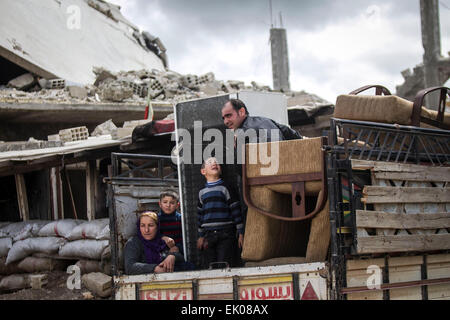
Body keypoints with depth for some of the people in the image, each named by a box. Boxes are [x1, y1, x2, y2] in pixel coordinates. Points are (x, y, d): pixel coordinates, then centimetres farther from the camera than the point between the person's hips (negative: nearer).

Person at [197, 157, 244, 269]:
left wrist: (240, 233, -3)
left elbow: (236, 210, 1)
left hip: (226, 235, -4)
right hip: (208, 236, 4)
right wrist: (200, 236, 16)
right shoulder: (202, 192, 15)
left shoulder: (226, 187, 3)